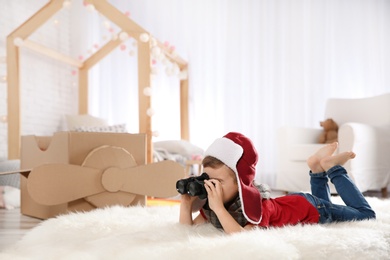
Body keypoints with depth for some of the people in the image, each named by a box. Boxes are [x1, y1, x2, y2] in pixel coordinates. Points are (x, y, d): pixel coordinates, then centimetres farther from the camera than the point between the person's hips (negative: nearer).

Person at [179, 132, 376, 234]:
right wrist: (186, 203, -39)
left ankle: (332, 168, 21)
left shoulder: (252, 203, -43)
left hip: (309, 209, -6)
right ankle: (318, 169, 29)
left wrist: (219, 208, -61)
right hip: (289, 203, 6)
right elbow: (188, 229, -22)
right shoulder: (215, 200, -23)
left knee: (366, 215, 17)